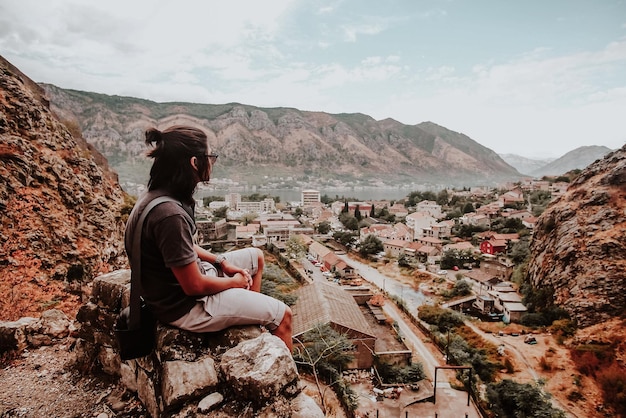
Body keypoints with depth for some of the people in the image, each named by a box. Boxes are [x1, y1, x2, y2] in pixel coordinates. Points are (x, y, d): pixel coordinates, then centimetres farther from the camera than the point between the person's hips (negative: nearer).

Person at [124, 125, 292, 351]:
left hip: (183, 274, 9)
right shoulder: (169, 214, -33)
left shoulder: (158, 195, -3)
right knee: (282, 315, -2)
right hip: (185, 305, -9)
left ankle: (250, 312, 36)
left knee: (256, 256, 23)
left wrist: (222, 262, 4)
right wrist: (234, 282, -9)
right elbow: (194, 286, -27)